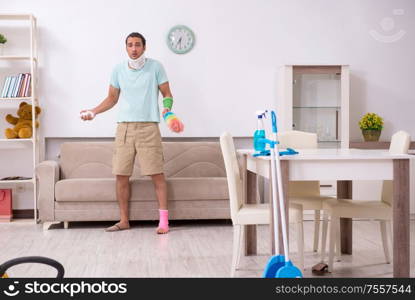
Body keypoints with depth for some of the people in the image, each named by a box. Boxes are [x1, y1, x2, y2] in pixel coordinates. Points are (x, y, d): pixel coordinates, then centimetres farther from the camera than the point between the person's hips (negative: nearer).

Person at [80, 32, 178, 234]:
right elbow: (112, 98, 18)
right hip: (124, 127, 3)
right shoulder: (118, 70, 10)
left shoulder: (155, 67, 1)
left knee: (156, 173, -7)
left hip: (148, 127, -3)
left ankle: (163, 220, -2)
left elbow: (167, 93, 4)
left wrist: (167, 108, -17)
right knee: (121, 175, 2)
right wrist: (94, 111, 5)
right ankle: (124, 220, 14)